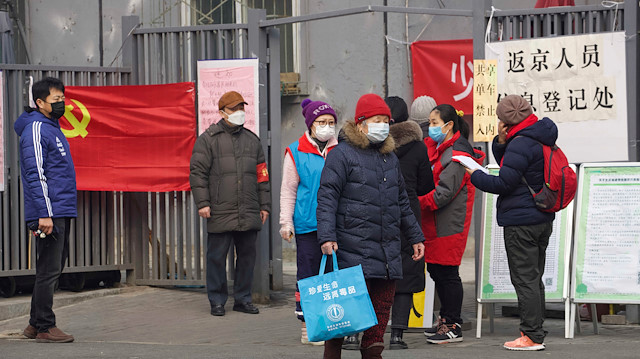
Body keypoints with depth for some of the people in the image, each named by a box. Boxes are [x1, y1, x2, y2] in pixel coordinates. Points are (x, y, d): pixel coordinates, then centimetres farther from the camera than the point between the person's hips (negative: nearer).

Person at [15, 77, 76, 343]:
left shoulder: (53, 127, 19)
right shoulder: (36, 129, -10)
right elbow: (36, 174, -17)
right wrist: (44, 214, -22)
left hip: (61, 213, 10)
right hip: (49, 214, -10)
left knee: (53, 269, 13)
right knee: (49, 270, -7)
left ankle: (36, 324, 19)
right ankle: (44, 328, -3)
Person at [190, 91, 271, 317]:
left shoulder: (252, 140, 16)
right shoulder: (208, 139, 1)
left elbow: (261, 175, 19)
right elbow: (197, 172, -3)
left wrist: (264, 205, 15)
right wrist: (202, 202, -11)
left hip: (249, 214, 4)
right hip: (220, 213, -4)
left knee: (247, 255, 7)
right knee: (217, 257, 0)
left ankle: (243, 299, 17)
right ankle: (217, 301, 10)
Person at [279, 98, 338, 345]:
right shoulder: (296, 153, 1)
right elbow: (288, 191, 4)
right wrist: (286, 223, -1)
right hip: (308, 225, -3)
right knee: (308, 275, 1)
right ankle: (308, 328, 7)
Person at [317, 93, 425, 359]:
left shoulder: (390, 157, 19)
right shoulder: (342, 154, -4)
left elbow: (402, 201, 27)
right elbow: (326, 197, -9)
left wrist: (415, 237, 27)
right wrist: (327, 236, -19)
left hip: (388, 250, 7)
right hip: (353, 249, -7)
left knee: (382, 305, 7)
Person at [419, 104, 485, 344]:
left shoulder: (457, 155, -14)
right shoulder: (438, 149, 16)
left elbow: (444, 192, -20)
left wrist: (417, 203, -22)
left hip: (449, 225, -9)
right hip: (434, 225, 9)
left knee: (447, 273, -5)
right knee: (436, 271, 14)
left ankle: (453, 327, 1)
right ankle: (446, 320, 25)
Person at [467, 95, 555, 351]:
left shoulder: (521, 144, -18)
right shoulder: (541, 139, 13)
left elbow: (504, 183, -17)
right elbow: (510, 166, 17)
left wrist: (474, 174, -5)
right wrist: (501, 142, 2)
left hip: (520, 221, -10)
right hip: (542, 219, 10)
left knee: (525, 279, -5)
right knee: (534, 278, 15)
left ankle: (532, 336, -4)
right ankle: (535, 332, 20)